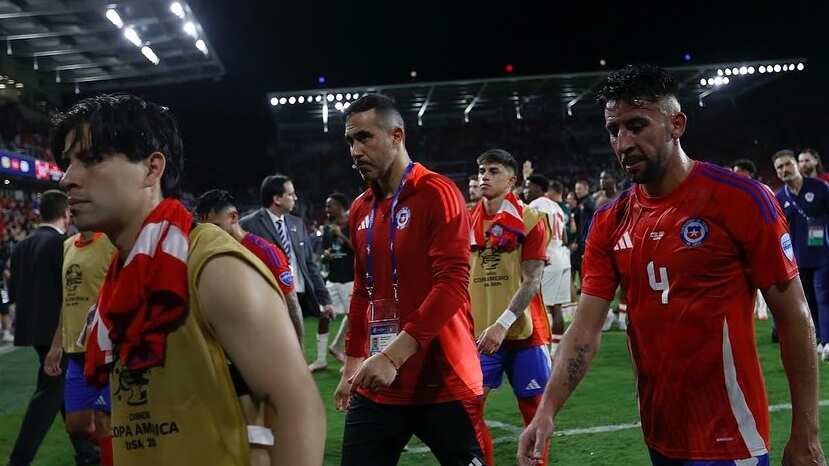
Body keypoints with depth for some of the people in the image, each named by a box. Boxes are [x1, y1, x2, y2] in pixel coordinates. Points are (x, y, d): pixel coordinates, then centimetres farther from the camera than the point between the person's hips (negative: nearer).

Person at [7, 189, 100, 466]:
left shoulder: (22, 246, 8)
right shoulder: (61, 243, -15)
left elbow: (13, 291, 9)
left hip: (34, 328, 8)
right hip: (57, 329, -8)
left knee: (65, 389, 17)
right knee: (49, 393, -3)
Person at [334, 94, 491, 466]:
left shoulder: (437, 194, -9)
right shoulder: (360, 210, 12)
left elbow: (452, 285, -18)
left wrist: (393, 356, -24)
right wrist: (352, 364, 19)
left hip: (441, 382, -6)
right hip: (377, 385, 6)